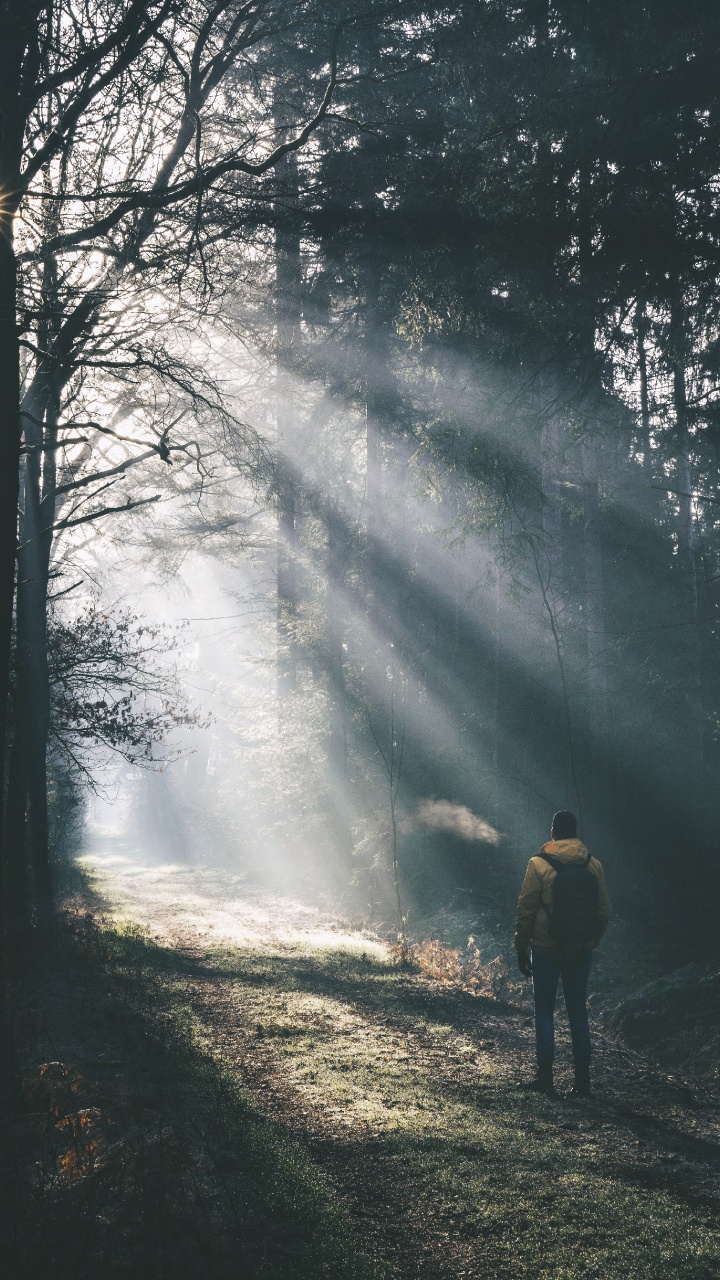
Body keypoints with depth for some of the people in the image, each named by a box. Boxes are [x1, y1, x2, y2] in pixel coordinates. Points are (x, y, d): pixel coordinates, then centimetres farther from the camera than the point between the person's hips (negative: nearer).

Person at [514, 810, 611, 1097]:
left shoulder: (539, 863, -8)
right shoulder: (593, 865, 2)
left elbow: (526, 910, -8)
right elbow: (604, 911, 4)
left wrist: (521, 947, 0)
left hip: (546, 949, -3)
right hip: (580, 951, 3)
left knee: (544, 1011, 6)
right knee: (578, 1012, 10)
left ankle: (545, 1077, 6)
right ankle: (582, 1081, 10)